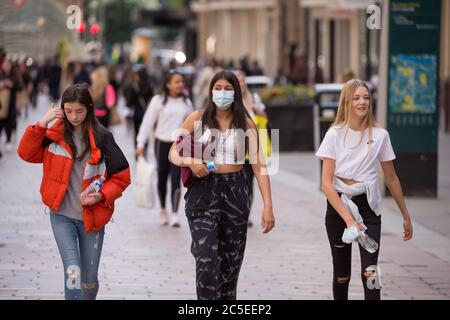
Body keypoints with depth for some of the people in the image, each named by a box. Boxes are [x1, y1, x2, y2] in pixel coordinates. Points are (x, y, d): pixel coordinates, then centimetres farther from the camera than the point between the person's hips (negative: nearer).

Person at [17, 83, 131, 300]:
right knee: (73, 271, -17)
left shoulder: (102, 138, -4)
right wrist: (42, 124, -13)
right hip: (62, 215, 0)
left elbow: (121, 177, -1)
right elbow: (26, 153, -4)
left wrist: (101, 196, -17)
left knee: (89, 279, 9)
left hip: (92, 216, 0)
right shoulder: (54, 134, 0)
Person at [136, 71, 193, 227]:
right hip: (162, 143, -1)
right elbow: (148, 122, -4)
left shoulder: (186, 102, 7)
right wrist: (141, 144, -8)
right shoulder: (158, 100, -3)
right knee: (162, 178, 11)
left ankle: (174, 214, -12)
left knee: (176, 179, -10)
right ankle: (163, 210, 30)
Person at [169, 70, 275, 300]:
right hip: (203, 192, -2)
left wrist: (268, 207, -10)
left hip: (235, 193, 2)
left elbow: (259, 165, -2)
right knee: (206, 259, -13)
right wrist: (190, 162, -18)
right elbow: (174, 154, 5)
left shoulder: (245, 123, 3)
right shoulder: (198, 118, 1)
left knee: (230, 259, 10)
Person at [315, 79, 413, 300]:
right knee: (342, 274, 10)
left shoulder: (380, 135, 0)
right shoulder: (335, 135, -5)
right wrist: (348, 219, -22)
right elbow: (326, 183, -11)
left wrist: (405, 215, 15)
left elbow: (391, 179, 11)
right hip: (338, 205, 0)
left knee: (370, 272, -15)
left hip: (368, 206, 0)